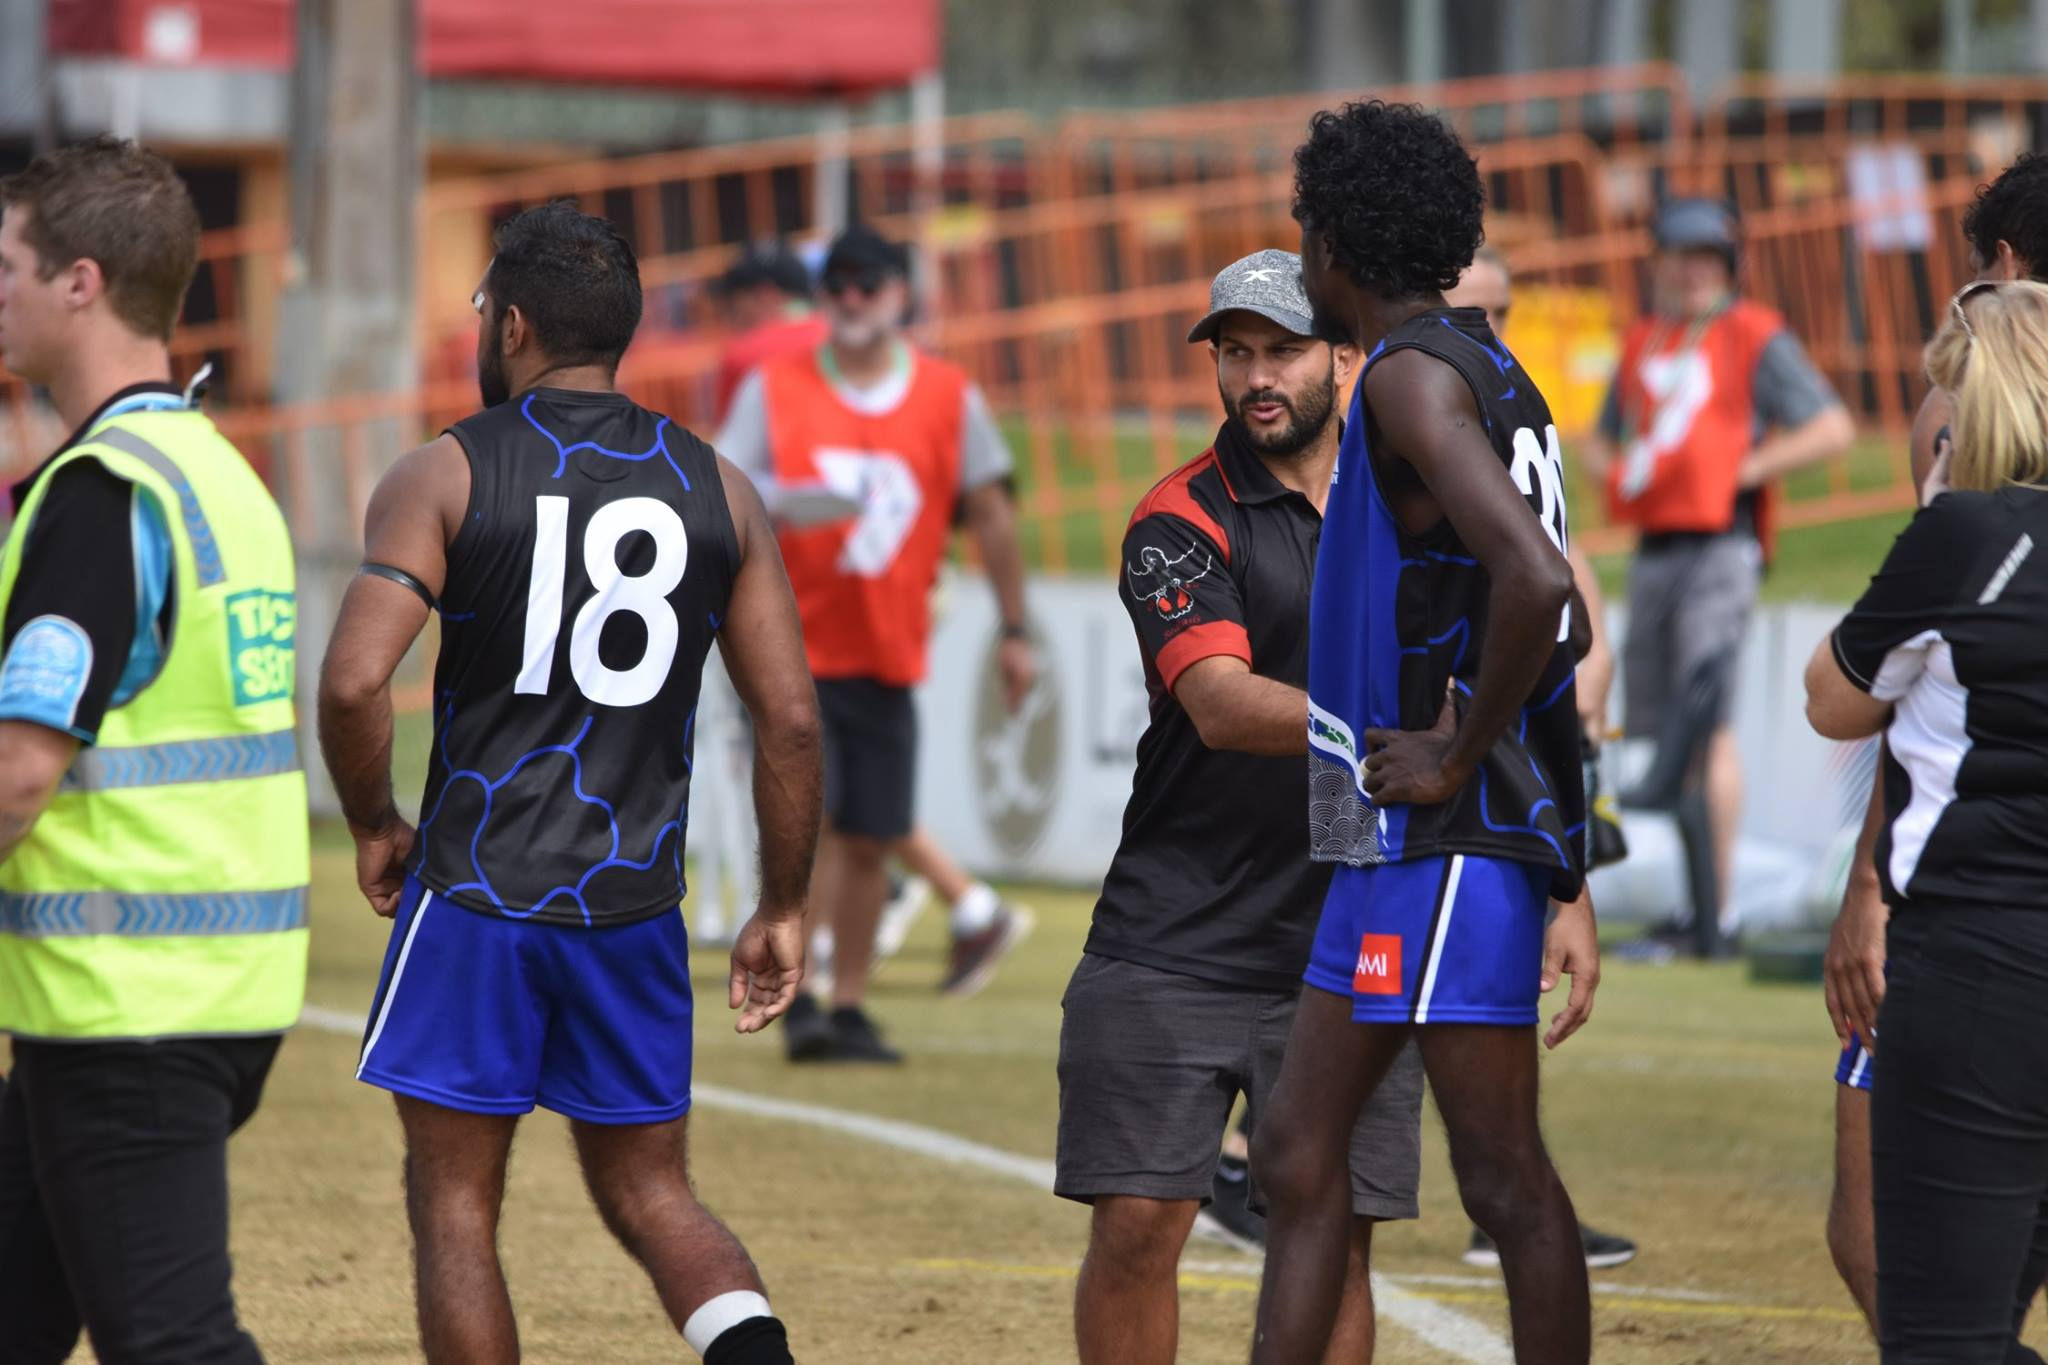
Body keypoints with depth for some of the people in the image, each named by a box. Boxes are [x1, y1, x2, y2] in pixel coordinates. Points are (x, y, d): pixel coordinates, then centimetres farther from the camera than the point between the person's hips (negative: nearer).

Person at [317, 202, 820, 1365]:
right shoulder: (717, 487, 5)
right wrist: (785, 908, 10)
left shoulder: (443, 475, -5)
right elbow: (791, 717, 1)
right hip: (634, 899, 3)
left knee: (455, 1202, 9)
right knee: (650, 1192, 14)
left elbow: (354, 682, -17)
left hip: (478, 891, -3)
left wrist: (374, 828, 0)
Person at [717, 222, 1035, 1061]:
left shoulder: (948, 398, 4)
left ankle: (849, 1008, 14)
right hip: (792, 651, -2)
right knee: (807, 817, -15)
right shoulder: (773, 389, 1)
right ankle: (798, 1000, -12)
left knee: (870, 836, 4)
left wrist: (1014, 629, 8)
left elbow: (991, 513, 10)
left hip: (888, 656, 2)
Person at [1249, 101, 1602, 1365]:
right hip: (1390, 842, 10)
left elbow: (1534, 580, -29)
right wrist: (1568, 880, 22)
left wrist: (1459, 754, -16)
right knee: (1298, 1159, 10)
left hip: (1454, 837, -10)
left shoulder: (1414, 376, -13)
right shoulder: (1492, 376, 18)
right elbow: (1562, 616, 22)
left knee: (1503, 1174, -6)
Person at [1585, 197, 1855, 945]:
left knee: (1707, 719, -16)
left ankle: (1720, 906, -18)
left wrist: (1744, 468, -12)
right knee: (1658, 726, 6)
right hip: (1653, 551, 7)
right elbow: (1602, 441, 31)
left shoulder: (1756, 337, -1)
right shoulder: (1641, 343, 18)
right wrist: (1612, 469, 7)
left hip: (1720, 546, -7)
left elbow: (1834, 428, -7)